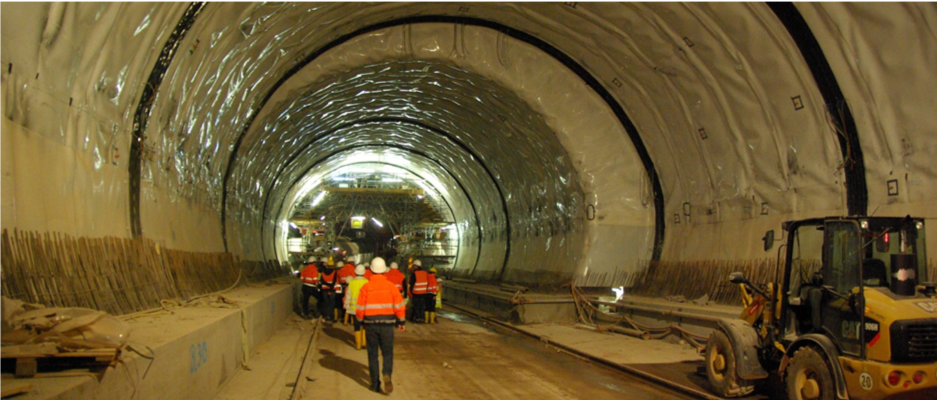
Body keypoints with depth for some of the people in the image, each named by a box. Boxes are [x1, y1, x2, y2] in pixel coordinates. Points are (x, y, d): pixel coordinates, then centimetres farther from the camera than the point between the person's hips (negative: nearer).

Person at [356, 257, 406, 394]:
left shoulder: (366, 287, -6)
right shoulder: (391, 286, -5)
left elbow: (360, 308, -3)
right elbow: (399, 306, -3)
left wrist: (360, 320, 16)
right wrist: (402, 322, 11)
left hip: (370, 325, 0)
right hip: (387, 325, 0)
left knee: (372, 354, 11)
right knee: (387, 353, 11)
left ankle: (375, 384, 13)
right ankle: (387, 374, -15)